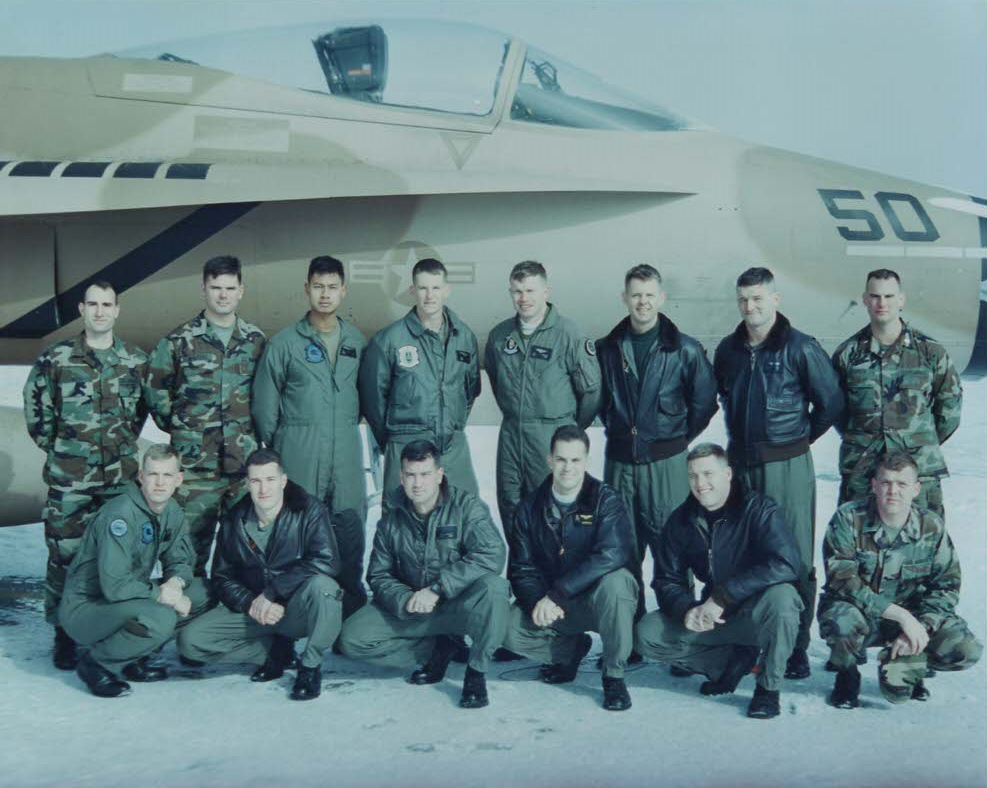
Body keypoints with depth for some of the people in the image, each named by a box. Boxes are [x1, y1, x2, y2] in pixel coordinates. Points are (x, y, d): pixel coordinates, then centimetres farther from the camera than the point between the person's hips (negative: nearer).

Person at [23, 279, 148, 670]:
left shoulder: (137, 361, 5)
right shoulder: (55, 359, -2)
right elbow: (36, 411, 4)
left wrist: (124, 444, 10)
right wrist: (58, 448, 5)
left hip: (121, 478, 2)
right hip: (68, 479, -2)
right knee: (64, 556, 0)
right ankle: (64, 634, 13)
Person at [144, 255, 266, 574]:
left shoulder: (256, 341, 8)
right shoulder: (179, 341, 0)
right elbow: (155, 391, 7)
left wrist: (255, 432, 10)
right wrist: (179, 429, 6)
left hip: (245, 463, 2)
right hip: (195, 465, -2)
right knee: (192, 543, 0)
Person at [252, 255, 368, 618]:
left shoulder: (356, 341, 10)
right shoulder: (284, 343, 0)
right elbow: (264, 403, 4)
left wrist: (349, 427, 12)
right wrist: (278, 448, 6)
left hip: (347, 455, 3)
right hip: (299, 456, -3)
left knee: (350, 530, 3)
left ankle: (354, 612, 13)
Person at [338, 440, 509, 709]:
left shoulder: (466, 506, -10)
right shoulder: (391, 521, 3)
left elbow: (492, 554, -25)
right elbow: (379, 576, 4)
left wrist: (437, 589, -28)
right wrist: (405, 600, -19)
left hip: (459, 606, -4)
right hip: (409, 611, 4)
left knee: (493, 587, -37)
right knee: (352, 638, -15)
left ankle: (477, 671, -16)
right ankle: (436, 650, 0)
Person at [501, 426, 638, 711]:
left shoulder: (605, 500, -12)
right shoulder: (530, 508, 1)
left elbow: (611, 554, -27)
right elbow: (521, 568, -1)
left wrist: (555, 595, -30)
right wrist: (538, 601, -24)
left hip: (597, 600, -3)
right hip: (550, 604, 4)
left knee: (615, 582, -37)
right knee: (508, 629, -21)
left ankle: (614, 675, -15)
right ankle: (571, 648, 11)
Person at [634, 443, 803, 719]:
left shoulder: (759, 509, -17)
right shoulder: (681, 520, -1)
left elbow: (784, 565, -31)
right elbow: (667, 579, 2)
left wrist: (722, 597, -31)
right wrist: (686, 609, -22)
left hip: (755, 613, -5)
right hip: (710, 615, 5)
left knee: (780, 597, -38)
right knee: (647, 634, -11)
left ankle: (769, 687, -14)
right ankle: (733, 661, 0)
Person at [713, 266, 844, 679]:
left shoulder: (800, 348, -6)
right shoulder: (728, 349, 9)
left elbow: (831, 403, -1)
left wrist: (799, 437, 6)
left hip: (787, 467, -5)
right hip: (740, 465, 5)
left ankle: (796, 647, 6)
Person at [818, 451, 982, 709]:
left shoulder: (931, 526, -5)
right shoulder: (848, 519, -15)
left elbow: (947, 584, -4)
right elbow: (842, 580, -23)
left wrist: (920, 627, -22)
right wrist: (901, 615, -29)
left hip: (911, 616, 3)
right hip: (858, 610, -3)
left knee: (966, 650, -21)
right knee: (843, 623, -39)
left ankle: (905, 667, 12)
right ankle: (847, 675, -2)